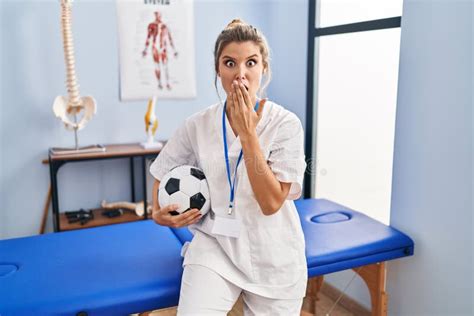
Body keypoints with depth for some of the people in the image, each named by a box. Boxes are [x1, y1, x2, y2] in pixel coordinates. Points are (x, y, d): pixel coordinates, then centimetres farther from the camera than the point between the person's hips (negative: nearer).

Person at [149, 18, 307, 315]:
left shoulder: (286, 123, -12)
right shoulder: (198, 125, -4)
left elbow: (272, 202, -19)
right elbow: (165, 173, 13)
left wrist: (247, 132, -22)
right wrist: (158, 212, -6)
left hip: (273, 257, 0)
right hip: (214, 246, 1)